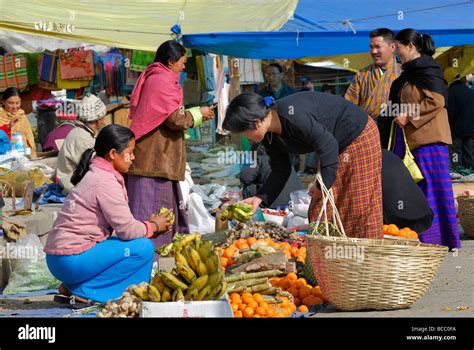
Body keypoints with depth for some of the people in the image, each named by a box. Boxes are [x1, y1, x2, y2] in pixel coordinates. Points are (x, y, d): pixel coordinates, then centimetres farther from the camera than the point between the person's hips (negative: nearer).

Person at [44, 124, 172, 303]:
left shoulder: (95, 174, 15)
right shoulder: (106, 182, -15)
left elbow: (119, 224, 16)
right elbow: (127, 229, -15)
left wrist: (149, 225, 7)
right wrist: (154, 226, 2)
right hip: (72, 259, -10)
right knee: (142, 248, -12)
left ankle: (74, 286, 12)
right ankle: (87, 291, -6)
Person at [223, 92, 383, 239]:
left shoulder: (292, 116, -34)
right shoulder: (269, 137, -5)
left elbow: (328, 145, -32)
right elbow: (280, 170, 4)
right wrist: (259, 198, -9)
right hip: (339, 147, 9)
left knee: (360, 205, -8)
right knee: (319, 209, 4)